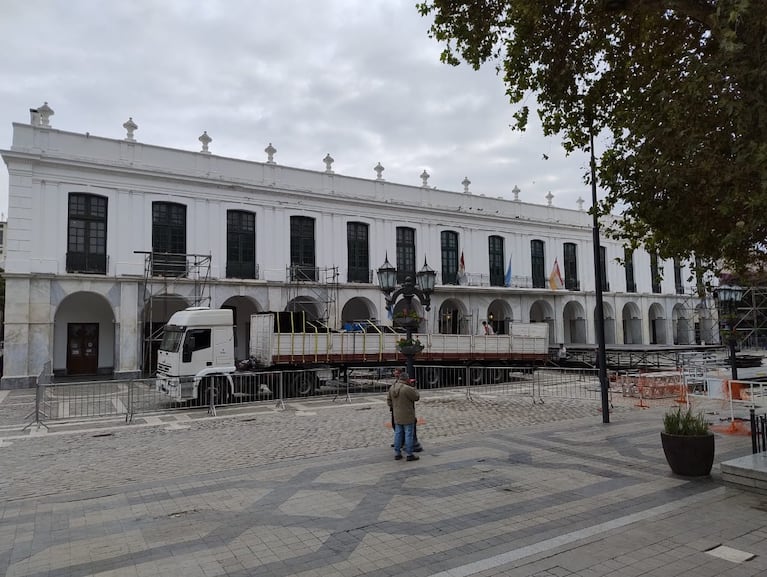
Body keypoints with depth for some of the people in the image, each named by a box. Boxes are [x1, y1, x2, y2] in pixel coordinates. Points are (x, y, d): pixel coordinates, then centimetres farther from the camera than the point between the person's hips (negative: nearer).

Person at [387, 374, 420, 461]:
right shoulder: (407, 389, -22)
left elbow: (389, 401, 8)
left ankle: (397, 454, 18)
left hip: (397, 416, 6)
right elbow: (417, 397, -8)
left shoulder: (392, 388, 0)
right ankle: (409, 455, 8)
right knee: (408, 434, 3)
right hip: (407, 416, -6)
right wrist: (412, 387, -2)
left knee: (398, 434, 13)